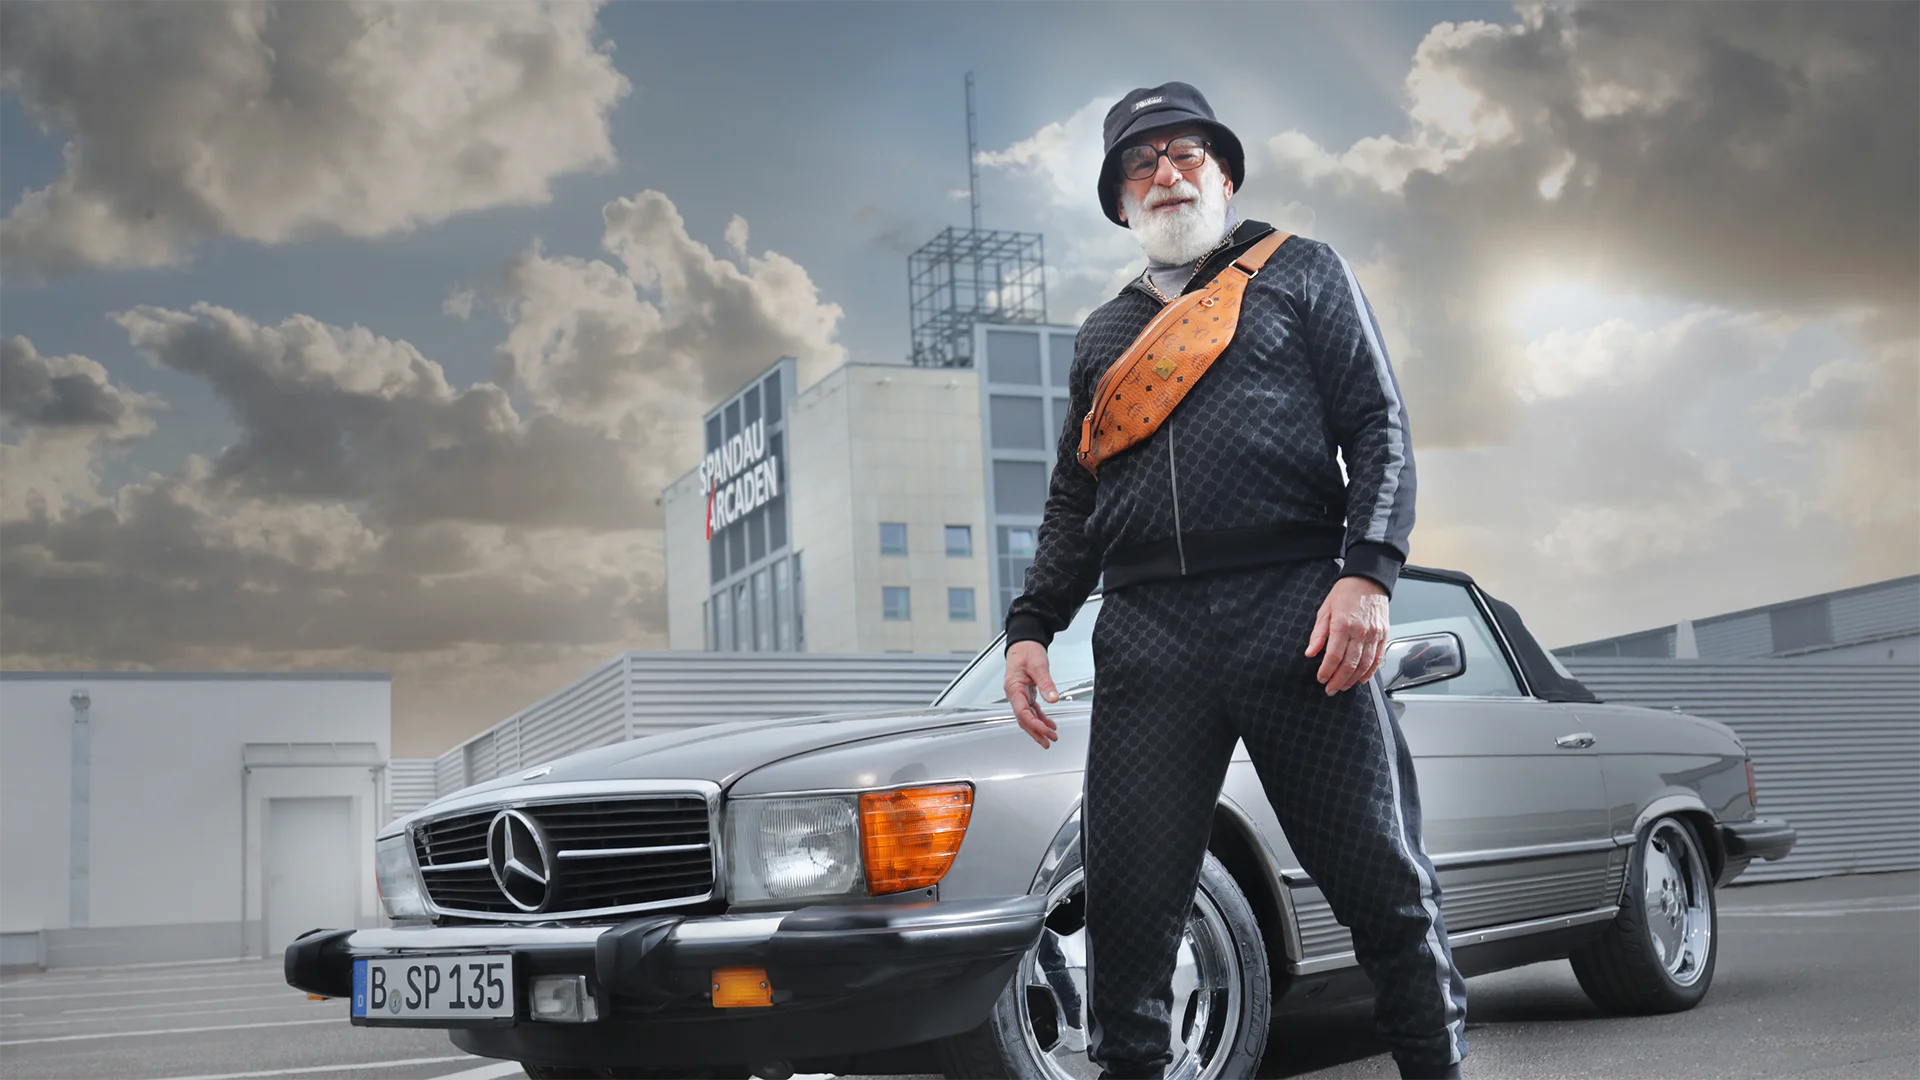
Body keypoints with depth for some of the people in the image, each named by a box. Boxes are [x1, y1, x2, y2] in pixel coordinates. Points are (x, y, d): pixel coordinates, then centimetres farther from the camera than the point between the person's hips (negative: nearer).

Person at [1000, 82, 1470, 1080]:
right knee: (1125, 903, -3)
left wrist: (1368, 571, -9)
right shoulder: (1102, 334, 27)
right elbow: (1072, 499, 25)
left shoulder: (1302, 273, 16)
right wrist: (1032, 624, 10)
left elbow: (1379, 425, 6)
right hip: (1145, 636, 3)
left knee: (1382, 881, -4)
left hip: (1296, 613, -3)